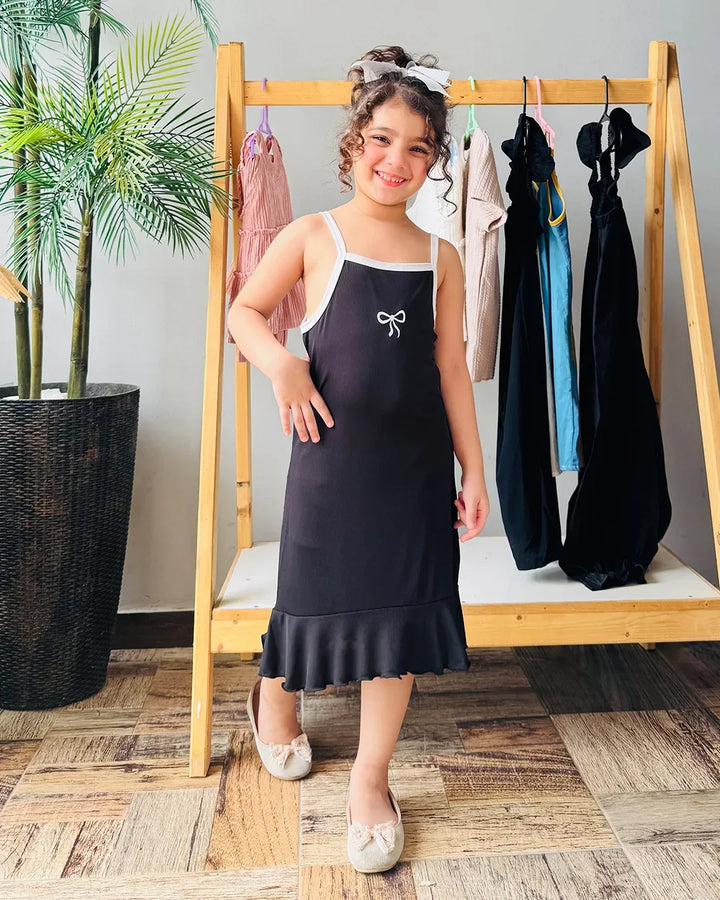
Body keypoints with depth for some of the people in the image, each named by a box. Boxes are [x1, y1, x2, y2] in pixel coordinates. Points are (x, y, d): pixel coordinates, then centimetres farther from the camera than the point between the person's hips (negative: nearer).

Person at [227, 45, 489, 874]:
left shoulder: (440, 256, 6)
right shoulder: (314, 237, -1)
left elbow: (452, 367, 7)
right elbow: (243, 312, 7)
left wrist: (473, 469, 5)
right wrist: (281, 364, -14)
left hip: (416, 460, 3)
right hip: (335, 449, -2)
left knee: (401, 614, 5)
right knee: (317, 590, 8)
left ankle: (370, 780, 23)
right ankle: (274, 697, 43)